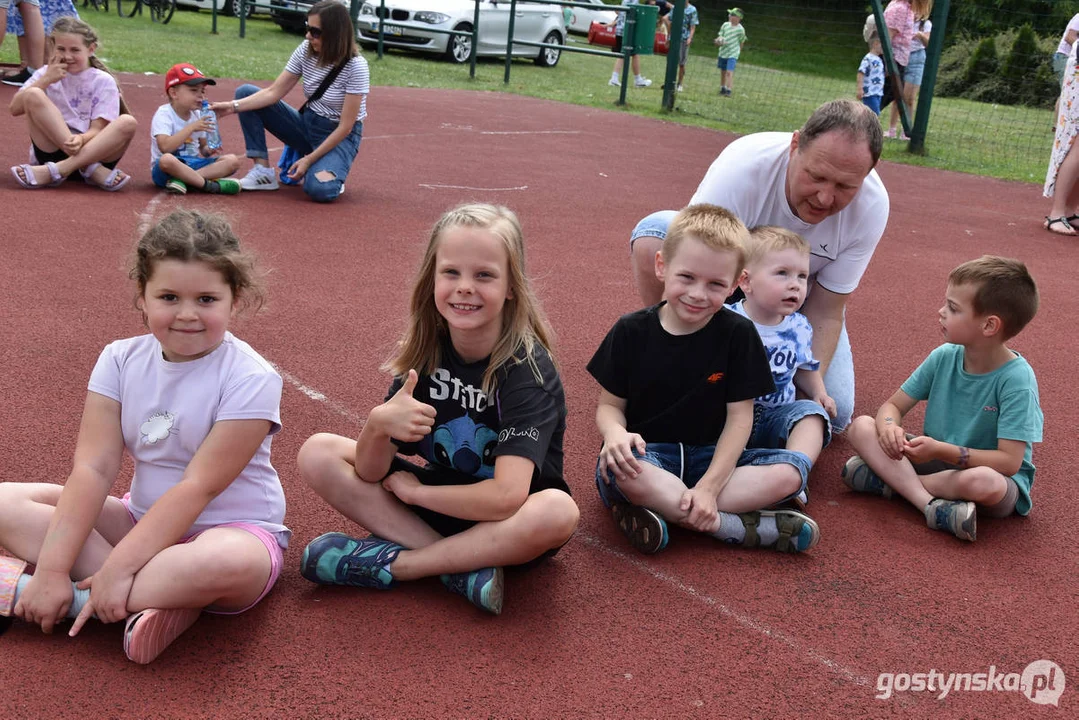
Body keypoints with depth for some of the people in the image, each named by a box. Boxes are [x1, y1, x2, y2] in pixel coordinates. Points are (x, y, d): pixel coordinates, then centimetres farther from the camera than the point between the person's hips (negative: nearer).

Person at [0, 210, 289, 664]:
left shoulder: (250, 380, -18)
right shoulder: (121, 361, -4)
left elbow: (198, 486, -22)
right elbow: (93, 469, -11)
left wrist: (118, 568, -26)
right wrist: (53, 568, -21)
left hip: (235, 527, -5)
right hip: (144, 518, 6)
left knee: (228, 562, -41)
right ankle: (162, 597, -22)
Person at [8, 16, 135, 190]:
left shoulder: (103, 81, 3)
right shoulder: (47, 73, 9)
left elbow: (98, 129, -7)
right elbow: (15, 109, -3)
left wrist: (81, 139, -29)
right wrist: (46, 80, -11)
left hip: (93, 151, -1)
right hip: (54, 149, 1)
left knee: (128, 122, -26)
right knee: (33, 95, -20)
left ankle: (56, 171, -33)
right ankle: (92, 170, -28)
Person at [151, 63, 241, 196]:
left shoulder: (198, 115, 11)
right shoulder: (163, 115, -10)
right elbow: (165, 147, -26)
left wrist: (208, 150, -8)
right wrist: (191, 127, -26)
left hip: (192, 165, 7)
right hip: (165, 170, -7)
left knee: (233, 160, -12)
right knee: (167, 159, -42)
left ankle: (182, 179, -26)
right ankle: (209, 185, -27)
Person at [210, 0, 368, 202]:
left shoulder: (355, 67, -23)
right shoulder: (306, 50, -8)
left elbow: (346, 126, -20)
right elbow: (274, 92, -5)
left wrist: (309, 159, -20)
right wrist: (234, 106, -19)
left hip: (339, 136, -6)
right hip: (307, 125, 6)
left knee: (319, 189, -37)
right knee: (245, 92, -6)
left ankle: (331, 173, 2)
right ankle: (263, 171, -11)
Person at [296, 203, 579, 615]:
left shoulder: (526, 366, -21)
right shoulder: (425, 351, -8)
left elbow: (506, 497, -32)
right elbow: (370, 472, -10)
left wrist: (415, 490, -17)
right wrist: (377, 424, -33)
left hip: (506, 528, -4)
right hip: (438, 503, 5)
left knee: (559, 512, -38)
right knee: (317, 453, -11)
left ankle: (391, 562, -21)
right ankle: (462, 564, -19)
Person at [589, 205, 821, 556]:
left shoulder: (738, 334, -4)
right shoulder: (631, 331, -4)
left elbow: (739, 417, -5)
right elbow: (609, 404, 2)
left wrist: (709, 486, -18)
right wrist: (615, 432, -25)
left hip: (711, 456, 2)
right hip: (648, 453, -1)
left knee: (789, 473, -22)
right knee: (617, 468, -37)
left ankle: (664, 507, -28)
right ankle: (736, 526, -27)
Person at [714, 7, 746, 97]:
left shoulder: (740, 29, -10)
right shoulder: (725, 25, -1)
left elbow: (741, 42, 2)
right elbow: (720, 36, 4)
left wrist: (738, 51, 8)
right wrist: (718, 41, -18)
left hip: (733, 54, -5)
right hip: (723, 52, 5)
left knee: (729, 72, -16)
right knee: (723, 71, 16)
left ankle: (729, 90, -16)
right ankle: (722, 88, 32)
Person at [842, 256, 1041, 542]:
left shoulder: (1016, 380, -20)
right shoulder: (944, 357, -4)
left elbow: (1009, 461, -23)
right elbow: (893, 405, 2)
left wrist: (941, 450, -31)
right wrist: (889, 427, -23)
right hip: (936, 459, 5)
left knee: (984, 481, -42)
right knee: (862, 426, -14)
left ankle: (891, 481, -19)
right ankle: (930, 503, -31)